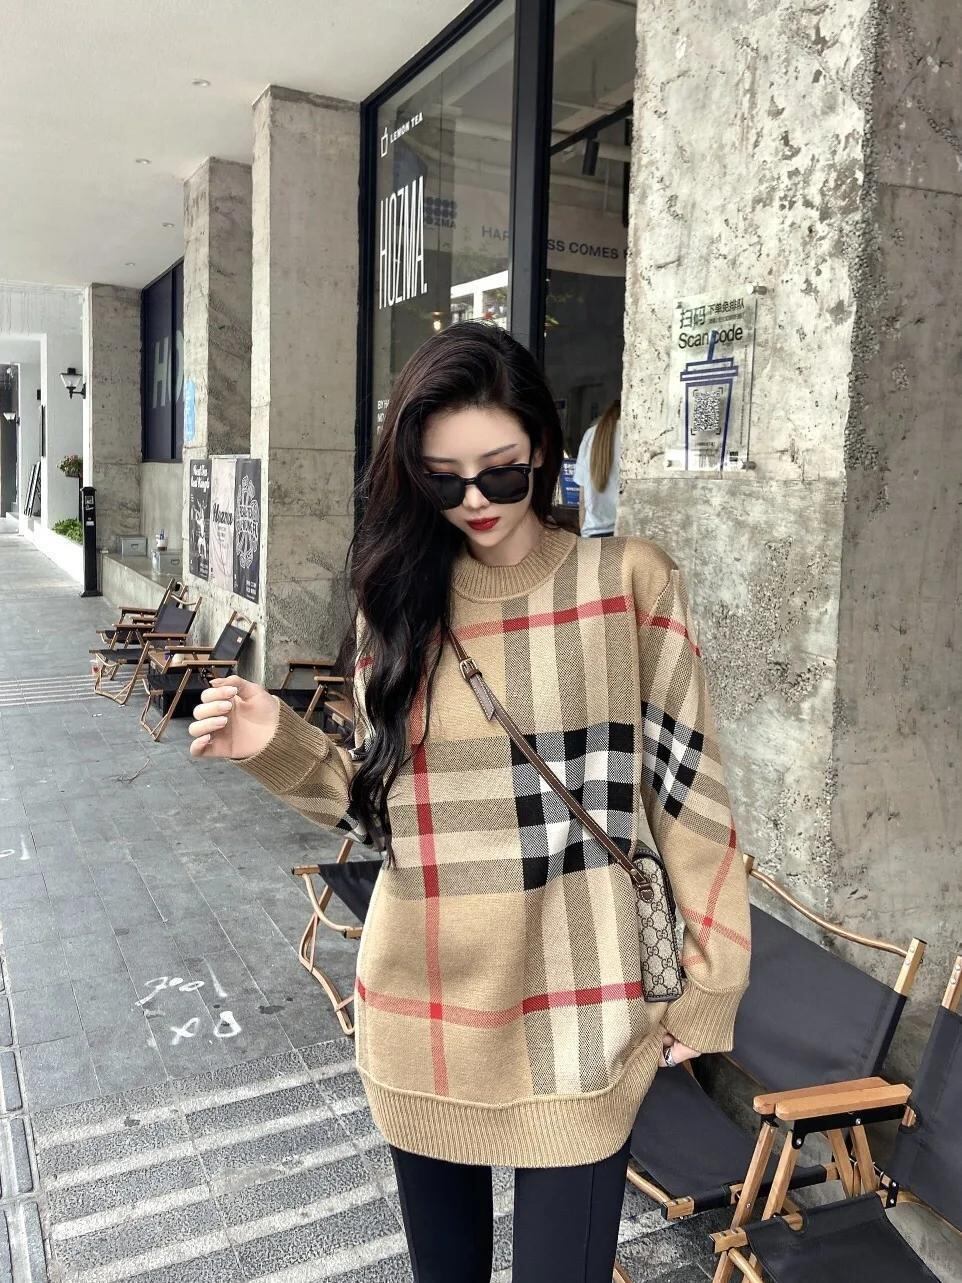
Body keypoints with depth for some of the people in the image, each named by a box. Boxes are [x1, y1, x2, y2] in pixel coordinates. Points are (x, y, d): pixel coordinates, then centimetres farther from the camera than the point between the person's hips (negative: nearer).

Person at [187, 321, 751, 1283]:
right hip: (422, 1011, 4)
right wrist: (280, 747, -9)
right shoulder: (397, 599, 3)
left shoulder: (629, 582, -7)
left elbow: (686, 792, -4)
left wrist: (710, 985, -2)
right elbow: (380, 801, 8)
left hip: (574, 1015, -3)